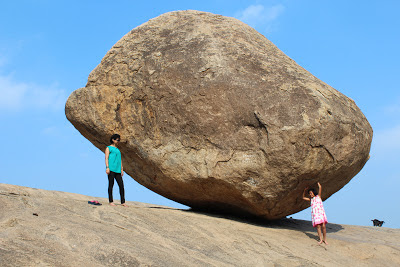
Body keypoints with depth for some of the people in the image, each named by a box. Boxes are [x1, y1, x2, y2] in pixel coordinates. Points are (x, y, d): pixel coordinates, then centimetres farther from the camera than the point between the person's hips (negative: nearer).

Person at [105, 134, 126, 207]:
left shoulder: (118, 150, 25)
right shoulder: (108, 148, 6)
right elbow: (106, 158, -4)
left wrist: (122, 170, 17)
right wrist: (107, 167, -16)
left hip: (117, 170, 6)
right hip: (111, 169, -6)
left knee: (121, 185, -3)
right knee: (111, 185, -4)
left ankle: (123, 202, -1)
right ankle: (111, 201, 2)